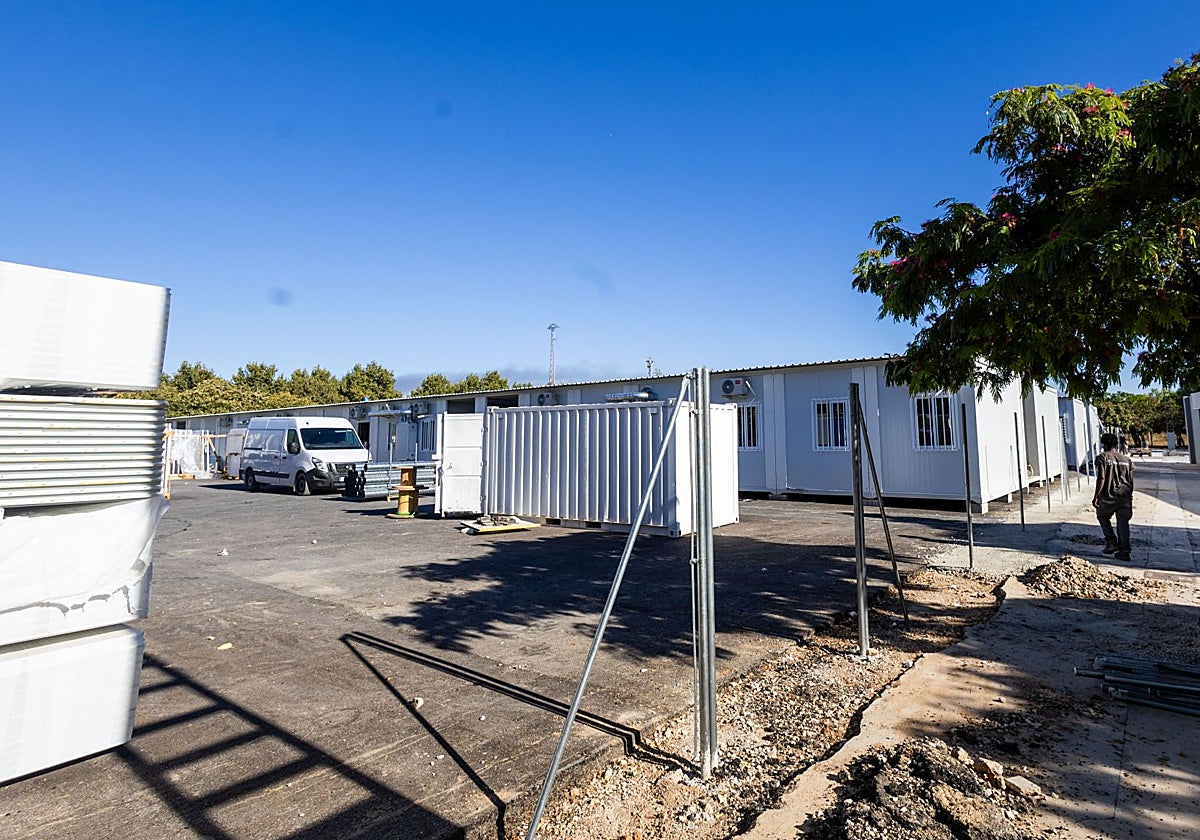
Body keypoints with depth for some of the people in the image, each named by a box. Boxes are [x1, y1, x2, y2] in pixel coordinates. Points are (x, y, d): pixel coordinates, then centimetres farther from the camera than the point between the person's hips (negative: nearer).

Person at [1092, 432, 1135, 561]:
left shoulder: (1102, 457, -5)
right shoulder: (1126, 459, 12)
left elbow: (1101, 479, -12)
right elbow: (1131, 481, 14)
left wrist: (1096, 496, -8)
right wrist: (1129, 497, 24)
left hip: (1109, 495, -4)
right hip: (1125, 495, 5)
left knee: (1102, 516, 19)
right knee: (1123, 523, 8)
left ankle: (1111, 542, 10)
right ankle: (1124, 552, 10)